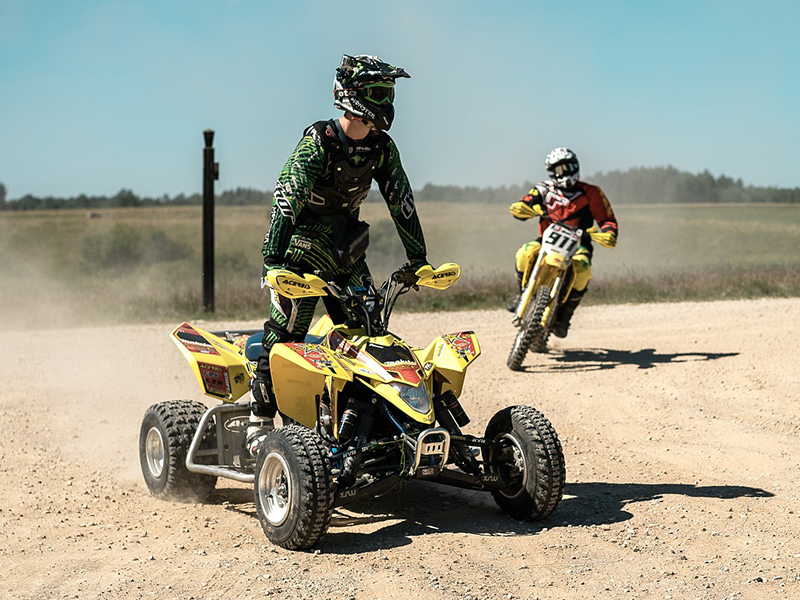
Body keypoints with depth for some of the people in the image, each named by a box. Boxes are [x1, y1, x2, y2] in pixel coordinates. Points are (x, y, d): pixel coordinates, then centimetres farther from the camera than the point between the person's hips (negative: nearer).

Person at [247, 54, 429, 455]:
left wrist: (418, 257, 5)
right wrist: (272, 258, -35)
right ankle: (259, 424, 0)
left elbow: (400, 200, 6)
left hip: (347, 249, 6)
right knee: (285, 333, -9)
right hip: (303, 244, -6)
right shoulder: (319, 140, -18)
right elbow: (287, 196, -27)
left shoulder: (382, 147, 1)